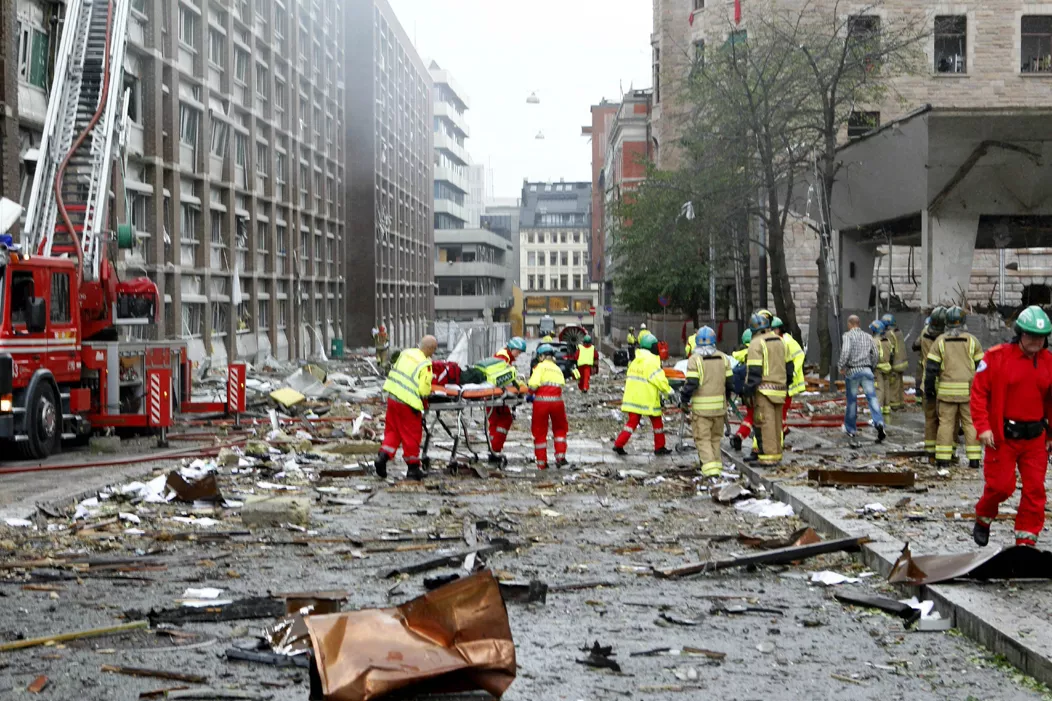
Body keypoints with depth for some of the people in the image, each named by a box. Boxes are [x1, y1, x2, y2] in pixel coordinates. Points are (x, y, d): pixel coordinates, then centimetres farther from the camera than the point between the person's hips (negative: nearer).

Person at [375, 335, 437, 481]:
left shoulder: (406, 353, 4)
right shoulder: (425, 365, -17)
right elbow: (424, 391, -20)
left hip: (392, 397, 6)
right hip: (408, 404, -6)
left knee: (392, 431, 19)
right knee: (411, 436, 7)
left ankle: (383, 456, 5)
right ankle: (413, 468, 17)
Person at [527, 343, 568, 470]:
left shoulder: (541, 366, 3)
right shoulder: (558, 369, 22)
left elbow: (534, 383, -12)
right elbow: (562, 385, 10)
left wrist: (531, 393, 6)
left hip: (541, 400, -4)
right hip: (556, 400, 4)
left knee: (540, 432, 7)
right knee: (560, 429, 22)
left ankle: (542, 462, 11)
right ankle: (560, 457, 11)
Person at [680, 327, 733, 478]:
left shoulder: (695, 359, -10)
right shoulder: (723, 358, 6)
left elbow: (691, 383, -15)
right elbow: (730, 382, 9)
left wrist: (684, 400, -2)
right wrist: (726, 398, 24)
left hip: (700, 407, -4)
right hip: (719, 406, 4)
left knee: (703, 439, -1)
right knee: (715, 437, 18)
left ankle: (710, 468, -13)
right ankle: (716, 465, 20)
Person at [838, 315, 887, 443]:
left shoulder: (847, 336, -5)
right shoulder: (868, 336, 10)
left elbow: (845, 352, -18)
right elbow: (875, 354, 8)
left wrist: (841, 366, -7)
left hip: (852, 371, -3)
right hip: (867, 370, 3)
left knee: (852, 400, 9)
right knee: (872, 397, -5)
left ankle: (850, 428, 21)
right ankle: (879, 423, -24)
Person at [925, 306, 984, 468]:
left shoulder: (940, 341, 2)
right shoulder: (972, 340, 2)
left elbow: (931, 367, -1)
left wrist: (928, 388, 6)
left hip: (947, 390, 0)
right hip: (969, 390, 0)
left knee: (946, 422, 3)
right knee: (971, 423, 5)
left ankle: (943, 458, 0)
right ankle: (974, 458, 3)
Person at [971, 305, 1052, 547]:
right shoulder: (997, 357, -8)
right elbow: (978, 393, -7)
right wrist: (983, 427, -13)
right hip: (1002, 436, -4)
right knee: (1001, 485, -1)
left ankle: (1026, 539, 12)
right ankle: (983, 519, 28)